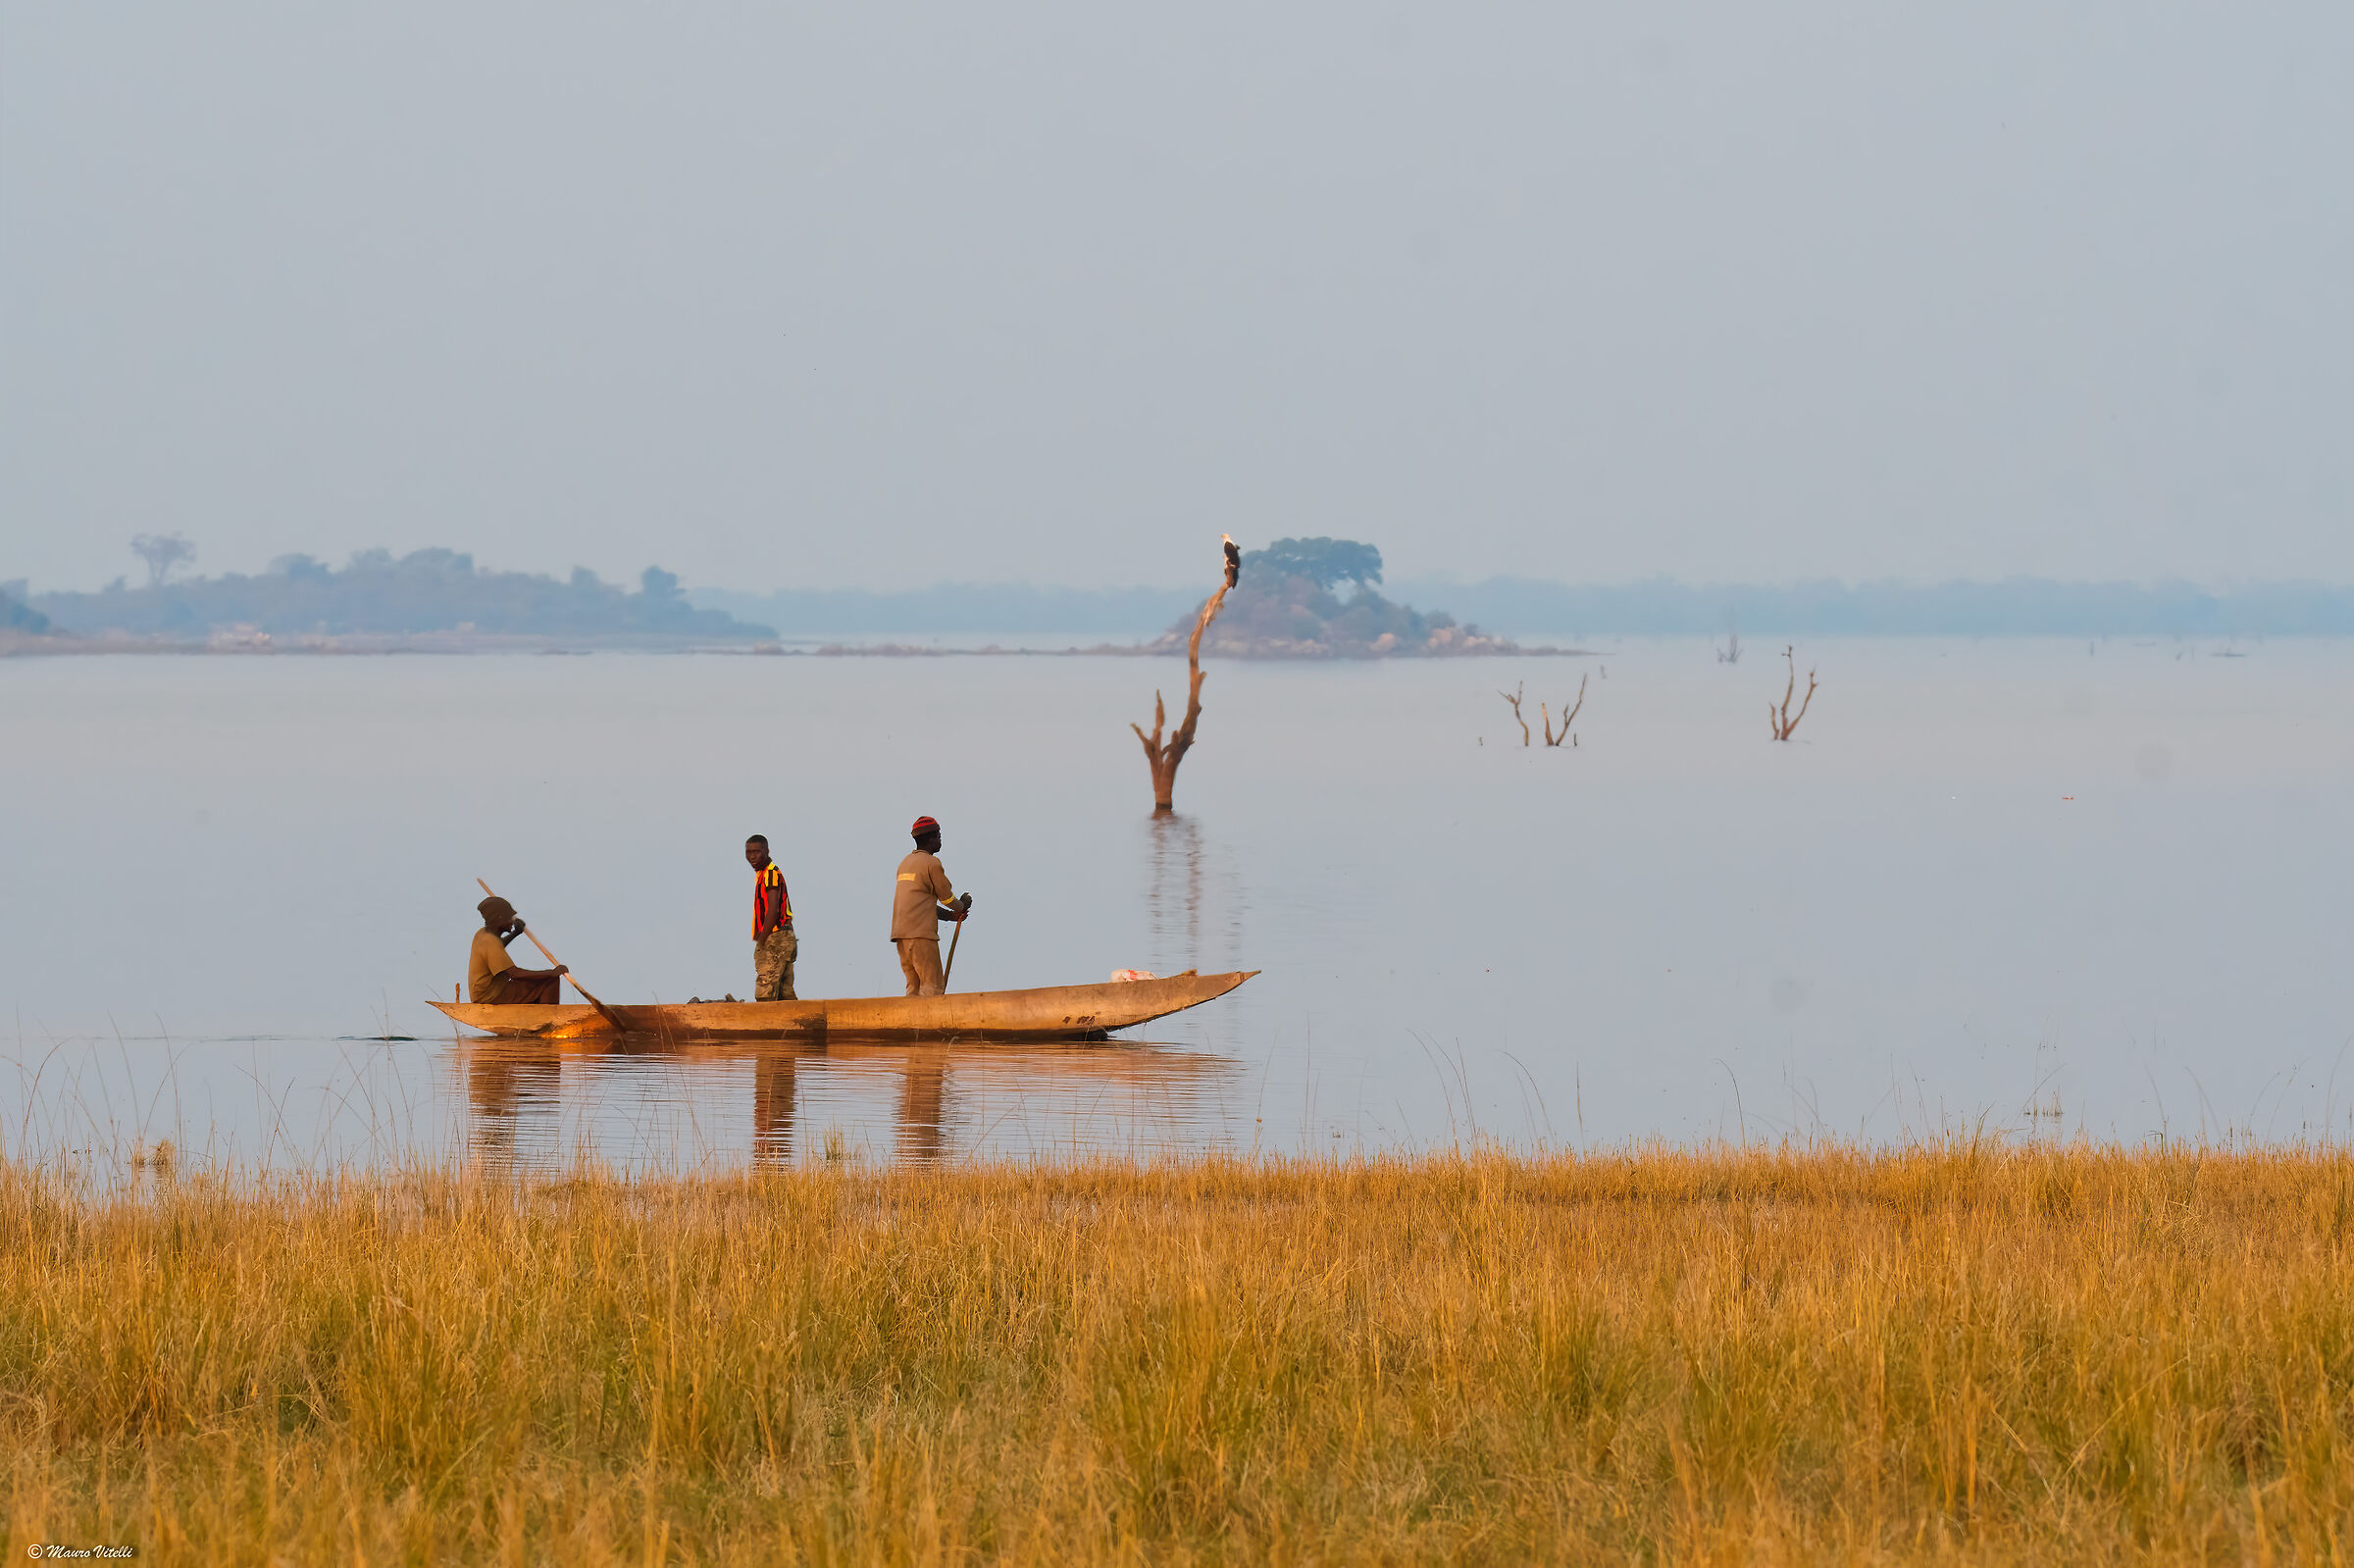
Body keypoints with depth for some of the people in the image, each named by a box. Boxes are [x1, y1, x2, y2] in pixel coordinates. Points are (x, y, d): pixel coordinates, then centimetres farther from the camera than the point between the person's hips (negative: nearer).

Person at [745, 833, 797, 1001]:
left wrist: (761, 941, -18)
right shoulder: (762, 873, 19)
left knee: (764, 994, -14)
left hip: (775, 938, -10)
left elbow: (774, 910, -20)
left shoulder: (771, 874, -12)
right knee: (785, 994, 9)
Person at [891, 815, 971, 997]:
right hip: (921, 934, -8)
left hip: (900, 934, 8)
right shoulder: (932, 863, -5)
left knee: (914, 987, 9)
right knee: (933, 986, -9)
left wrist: (952, 915, 17)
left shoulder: (905, 864, 21)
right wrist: (963, 905, 24)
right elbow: (948, 899, 3)